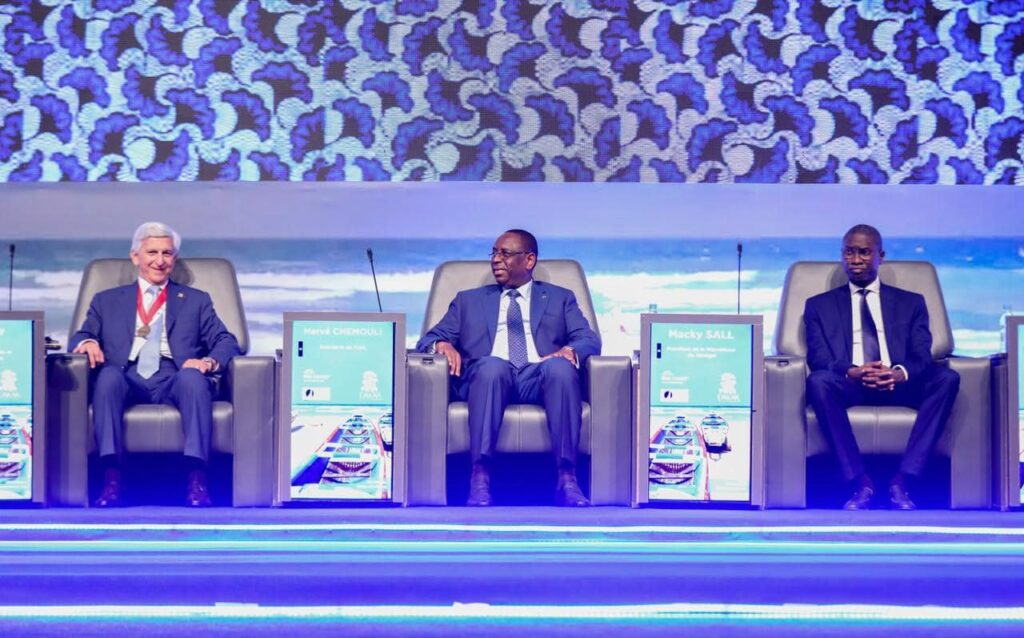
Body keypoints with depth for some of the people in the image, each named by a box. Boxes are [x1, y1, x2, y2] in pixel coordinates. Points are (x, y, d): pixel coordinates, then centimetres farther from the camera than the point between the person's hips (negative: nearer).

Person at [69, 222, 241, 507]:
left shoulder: (196, 301, 24)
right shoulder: (107, 301, 27)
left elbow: (227, 342, 13)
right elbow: (81, 337, 16)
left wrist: (209, 361, -11)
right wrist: (87, 342, -10)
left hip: (174, 381, 0)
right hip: (127, 382, 1)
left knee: (193, 376, -35)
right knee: (108, 374, -34)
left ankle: (197, 478, -43)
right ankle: (111, 478, -41)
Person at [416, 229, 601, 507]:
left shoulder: (560, 298, 26)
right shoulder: (469, 300, 29)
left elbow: (590, 339, 12)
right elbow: (430, 338, 20)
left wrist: (570, 351, -13)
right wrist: (442, 345, -6)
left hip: (540, 378, 0)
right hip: (487, 377, 0)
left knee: (560, 367, -35)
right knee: (492, 365, -37)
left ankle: (567, 478, -39)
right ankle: (479, 477, -43)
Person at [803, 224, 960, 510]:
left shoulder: (911, 302, 21)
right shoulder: (819, 305, 19)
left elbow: (922, 356, 6)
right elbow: (817, 357, 3)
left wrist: (901, 373, -20)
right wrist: (852, 372, -20)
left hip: (899, 386, 1)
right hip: (850, 386, -1)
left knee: (947, 378, -29)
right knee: (818, 381, -34)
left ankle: (902, 481, -31)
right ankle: (860, 482, -31)